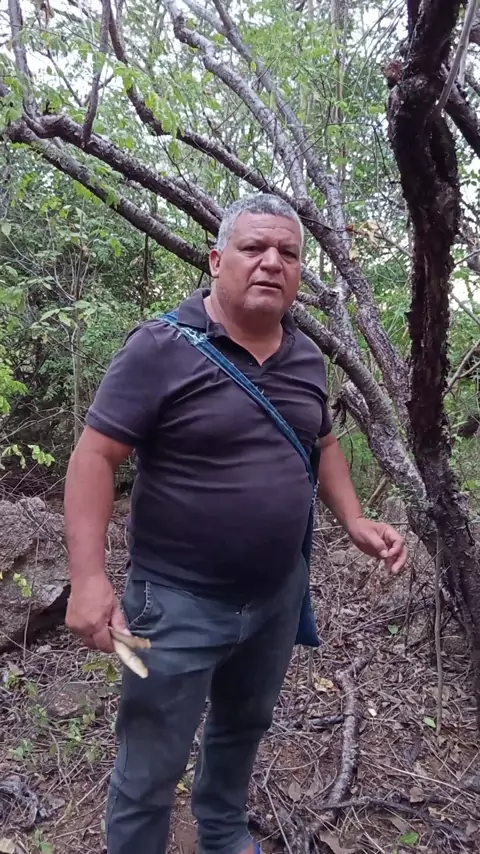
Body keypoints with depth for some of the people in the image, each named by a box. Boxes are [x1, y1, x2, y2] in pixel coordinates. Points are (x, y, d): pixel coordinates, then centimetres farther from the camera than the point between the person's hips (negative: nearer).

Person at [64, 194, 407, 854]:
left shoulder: (307, 357, 2)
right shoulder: (162, 347, -17)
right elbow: (95, 456, -18)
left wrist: (354, 521, 2)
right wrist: (89, 578, -26)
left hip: (279, 595, 7)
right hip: (178, 602, -6)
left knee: (244, 728, 29)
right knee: (150, 771, 11)